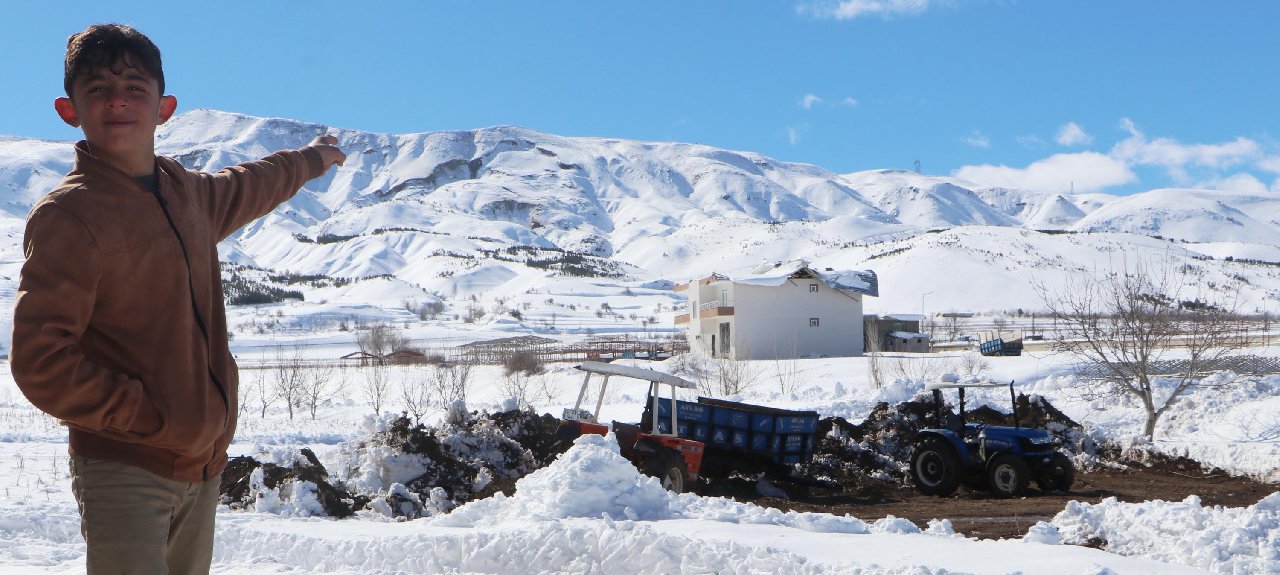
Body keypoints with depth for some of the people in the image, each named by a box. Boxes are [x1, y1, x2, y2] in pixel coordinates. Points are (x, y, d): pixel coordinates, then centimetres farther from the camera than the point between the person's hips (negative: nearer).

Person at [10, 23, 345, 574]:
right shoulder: (67, 214, -12)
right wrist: (152, 420, -15)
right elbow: (40, 362, -16)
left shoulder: (189, 193, 8)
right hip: (124, 472, -7)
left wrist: (310, 158, 50)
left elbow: (248, 186, 33)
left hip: (202, 465, 7)